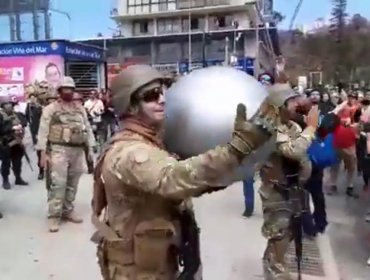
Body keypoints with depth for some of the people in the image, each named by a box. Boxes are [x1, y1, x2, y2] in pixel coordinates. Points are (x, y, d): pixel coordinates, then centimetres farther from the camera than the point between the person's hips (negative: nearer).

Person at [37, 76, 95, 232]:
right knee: (58, 183, -8)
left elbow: (87, 129, 15)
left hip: (78, 151, 5)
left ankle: (68, 210, 25)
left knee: (72, 184, 12)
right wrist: (43, 153, -12)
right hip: (58, 150, -5)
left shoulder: (80, 109, 13)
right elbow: (43, 132, -5)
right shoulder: (50, 109, -1)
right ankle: (54, 216, 1)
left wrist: (91, 148, 7)